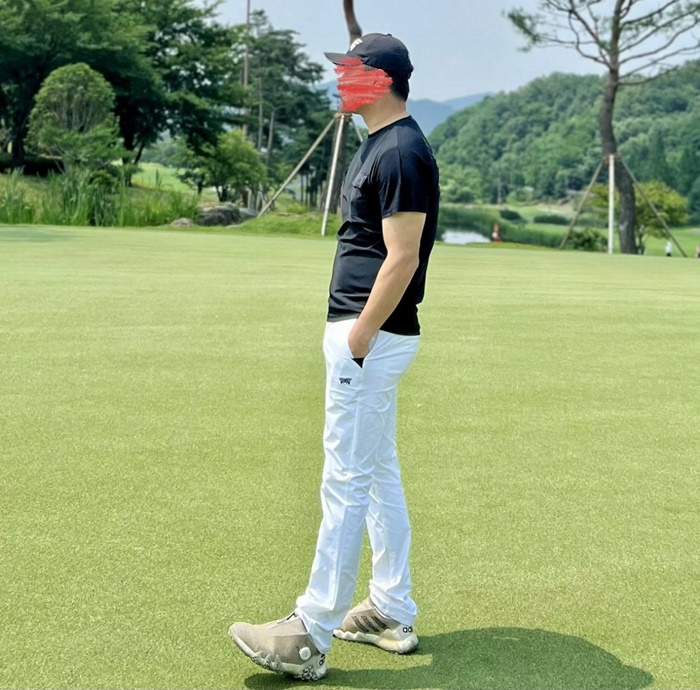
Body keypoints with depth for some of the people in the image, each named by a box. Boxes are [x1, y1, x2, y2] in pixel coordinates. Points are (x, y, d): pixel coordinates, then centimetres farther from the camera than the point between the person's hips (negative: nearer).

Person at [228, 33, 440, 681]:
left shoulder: (402, 151, -16)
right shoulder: (380, 144, 16)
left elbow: (402, 257, -21)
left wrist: (358, 339, -20)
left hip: (372, 336, -11)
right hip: (368, 332, 11)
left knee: (346, 481, -7)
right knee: (379, 475, 15)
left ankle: (309, 637, -1)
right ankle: (391, 614, 25)